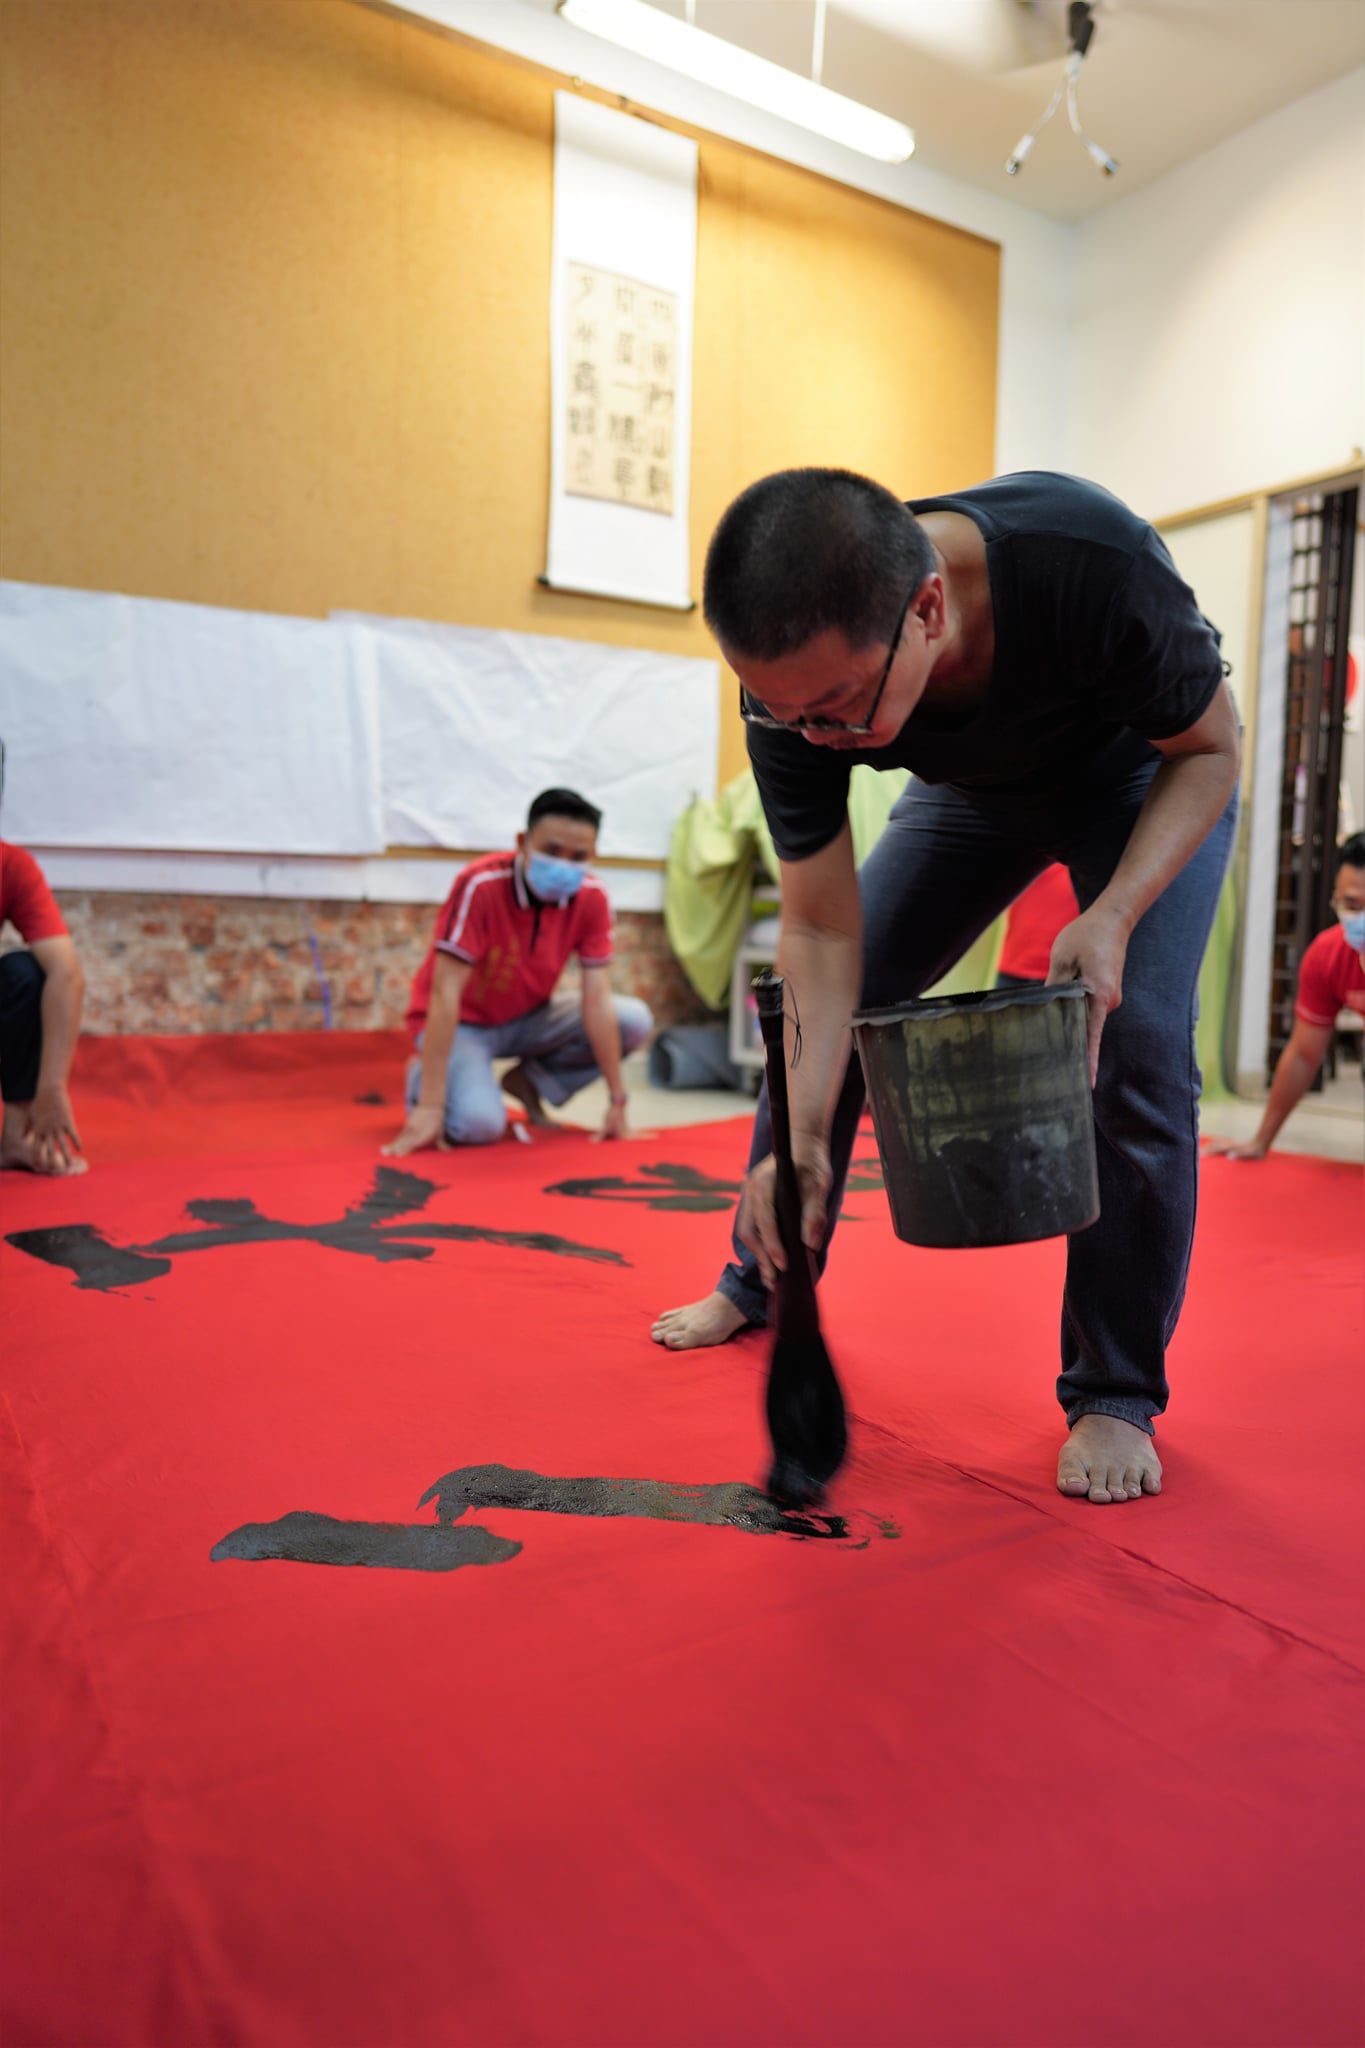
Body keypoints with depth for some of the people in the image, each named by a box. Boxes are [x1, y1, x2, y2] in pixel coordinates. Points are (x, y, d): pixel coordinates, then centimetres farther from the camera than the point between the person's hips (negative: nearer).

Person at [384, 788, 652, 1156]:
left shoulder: (592, 899, -16)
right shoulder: (480, 885, -29)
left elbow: (597, 1001, -14)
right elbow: (444, 995, -30)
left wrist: (617, 1102, -16)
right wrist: (430, 1107, -33)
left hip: (527, 1018, 5)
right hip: (463, 1022, -5)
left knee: (635, 1022, -15)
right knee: (480, 1123, -31)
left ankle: (529, 1081, 5)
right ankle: (424, 1082, 4)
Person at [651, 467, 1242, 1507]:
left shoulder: (1098, 565, -42)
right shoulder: (794, 685, -31)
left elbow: (1210, 750, -23)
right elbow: (822, 933, -23)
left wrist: (1113, 917, -38)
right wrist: (801, 1136, -32)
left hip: (1149, 768, -3)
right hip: (977, 785, 3)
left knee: (1137, 1045, -21)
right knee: (827, 1013, -2)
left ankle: (1118, 1394, -2)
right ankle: (759, 1286, 21)